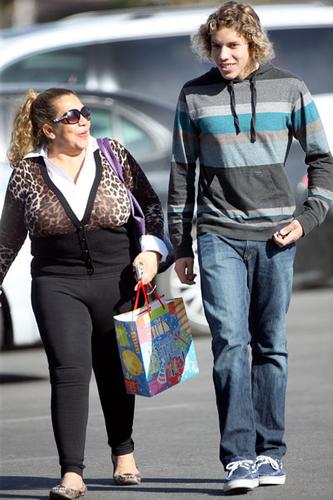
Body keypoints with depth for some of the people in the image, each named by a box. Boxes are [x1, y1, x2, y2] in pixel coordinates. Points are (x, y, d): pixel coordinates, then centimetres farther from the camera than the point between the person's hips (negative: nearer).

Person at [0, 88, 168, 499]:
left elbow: (153, 205, 9)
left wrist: (151, 249, -5)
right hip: (58, 286, -1)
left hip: (119, 282, 2)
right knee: (70, 371, -15)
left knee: (115, 372, 13)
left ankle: (123, 454, 35)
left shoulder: (113, 156, 2)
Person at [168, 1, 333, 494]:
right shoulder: (194, 96, 3)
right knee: (230, 343, -11)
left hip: (275, 235, 1)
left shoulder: (289, 90, 2)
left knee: (270, 345, 5)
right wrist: (180, 247, 8)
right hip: (219, 236, -1)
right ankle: (238, 457, -12)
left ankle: (270, 452, 14)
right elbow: (182, 174, 9)